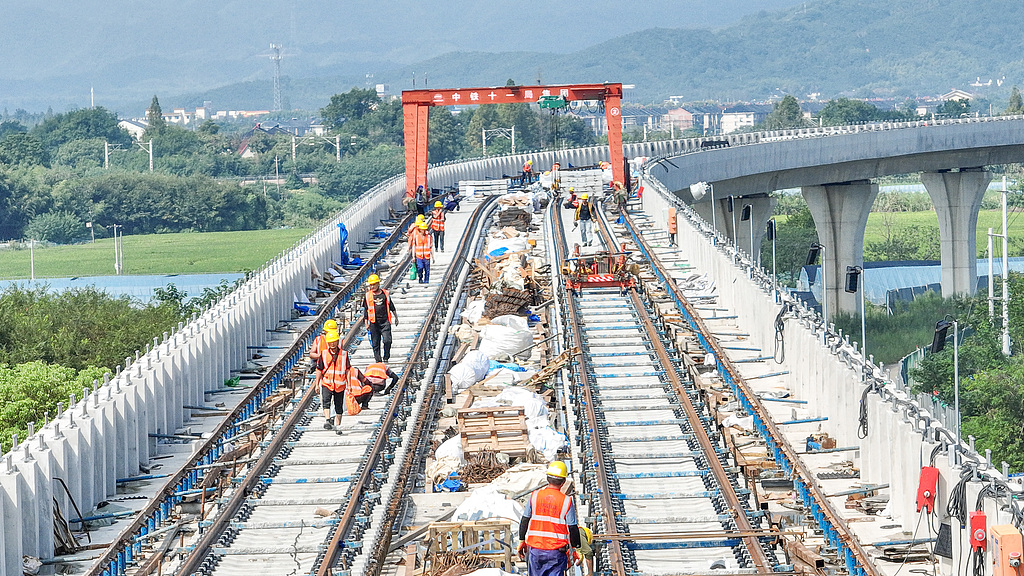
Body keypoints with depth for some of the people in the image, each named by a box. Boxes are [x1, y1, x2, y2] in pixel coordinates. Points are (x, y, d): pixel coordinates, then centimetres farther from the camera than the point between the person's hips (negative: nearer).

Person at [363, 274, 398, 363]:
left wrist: (396, 317, 22)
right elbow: (365, 310, 9)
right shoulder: (368, 296, 5)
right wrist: (366, 323, 5)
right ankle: (378, 359, 9)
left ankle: (386, 357, 5)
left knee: (387, 340, -10)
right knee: (375, 343, 2)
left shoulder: (385, 294, 7)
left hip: (385, 322, 0)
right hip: (374, 323, 0)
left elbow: (391, 306, 18)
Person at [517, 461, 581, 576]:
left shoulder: (535, 496, -1)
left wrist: (521, 541, 18)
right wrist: (576, 548, 6)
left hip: (535, 549, 2)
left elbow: (524, 521, 6)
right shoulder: (567, 501, -8)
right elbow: (573, 528, -6)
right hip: (556, 553, -2)